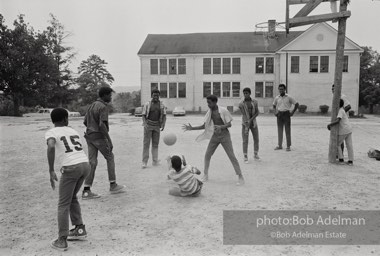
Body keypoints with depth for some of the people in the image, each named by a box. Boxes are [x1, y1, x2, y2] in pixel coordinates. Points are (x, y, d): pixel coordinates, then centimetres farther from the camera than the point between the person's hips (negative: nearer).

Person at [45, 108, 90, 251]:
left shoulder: (51, 133, 4)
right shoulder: (73, 131, 22)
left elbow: (51, 147, -18)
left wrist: (51, 171, -16)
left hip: (71, 168, -5)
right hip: (86, 165, 6)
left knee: (63, 204, 8)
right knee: (72, 198, 26)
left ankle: (62, 240, 10)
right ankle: (79, 229, 27)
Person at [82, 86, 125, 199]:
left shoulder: (92, 105, 15)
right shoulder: (103, 107, -13)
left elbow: (85, 122, 19)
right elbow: (102, 125, -23)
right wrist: (109, 140, -20)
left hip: (89, 136, 8)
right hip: (99, 137, -8)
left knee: (92, 162, 6)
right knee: (110, 157, 8)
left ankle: (86, 190, 3)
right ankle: (113, 185, 15)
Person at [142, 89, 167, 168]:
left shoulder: (162, 105, 2)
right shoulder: (147, 104, -4)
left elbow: (164, 116, 0)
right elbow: (144, 116, -4)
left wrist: (163, 124, -16)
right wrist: (144, 123, -21)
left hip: (156, 126, 3)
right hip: (148, 125, -2)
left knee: (155, 143, 5)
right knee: (146, 143, -5)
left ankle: (155, 161, 11)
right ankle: (144, 162, -2)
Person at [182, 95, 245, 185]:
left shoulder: (223, 111, -14)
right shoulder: (209, 112, 2)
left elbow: (229, 124, -12)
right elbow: (204, 126, 6)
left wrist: (220, 127, -31)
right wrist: (191, 128, -2)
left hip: (225, 136, -5)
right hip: (215, 136, 5)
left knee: (232, 156, -6)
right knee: (207, 155, 1)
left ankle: (240, 177, 2)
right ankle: (205, 175, 16)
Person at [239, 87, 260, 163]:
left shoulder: (255, 101, -2)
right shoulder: (241, 103, -11)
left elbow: (257, 113, -6)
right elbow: (243, 115, -19)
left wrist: (251, 120, -22)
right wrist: (246, 127, -25)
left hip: (253, 123, 3)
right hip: (245, 123, -3)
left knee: (256, 139, 7)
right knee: (245, 141, -6)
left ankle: (255, 155, 26)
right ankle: (245, 157, 5)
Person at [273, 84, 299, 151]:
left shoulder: (288, 97, -4)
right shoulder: (277, 98, 7)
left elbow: (297, 104, 0)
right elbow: (274, 105, 24)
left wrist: (292, 112, -5)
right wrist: (275, 112, 10)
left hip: (286, 114, -3)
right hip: (279, 115, 4)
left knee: (287, 130, -2)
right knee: (280, 130, 6)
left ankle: (288, 146, 2)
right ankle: (280, 145, 13)